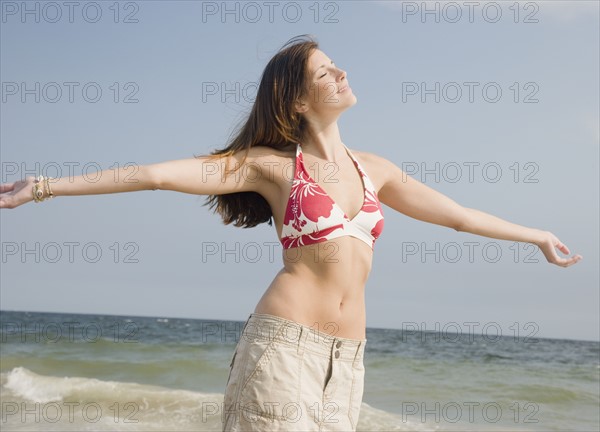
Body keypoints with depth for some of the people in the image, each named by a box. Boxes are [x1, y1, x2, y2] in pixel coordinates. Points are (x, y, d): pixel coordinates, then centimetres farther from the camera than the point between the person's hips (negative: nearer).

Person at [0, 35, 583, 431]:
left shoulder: (374, 169, 15)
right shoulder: (272, 164, 0)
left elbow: (458, 215, 26)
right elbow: (156, 175, -5)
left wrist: (538, 236, 34)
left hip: (347, 354, 5)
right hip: (284, 340, -5)